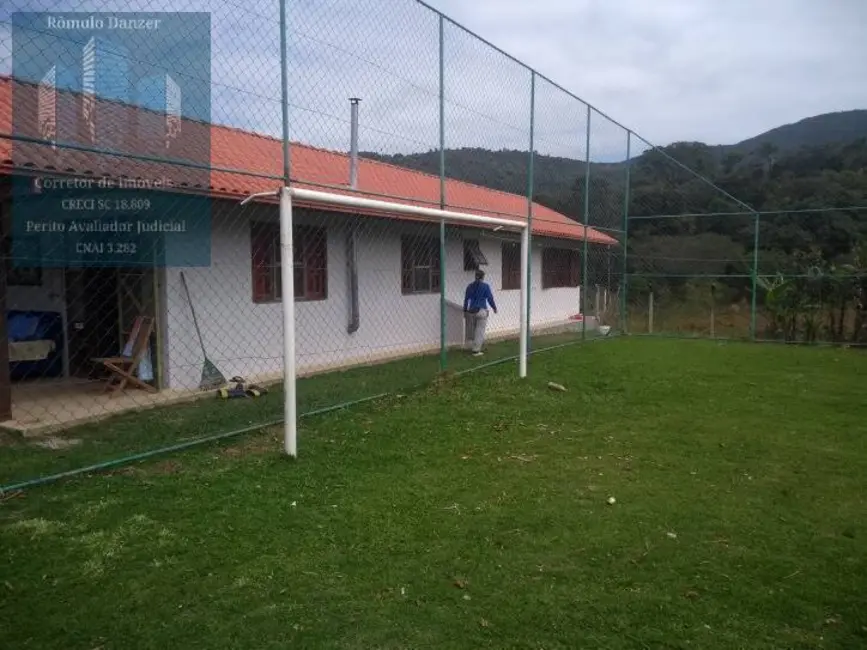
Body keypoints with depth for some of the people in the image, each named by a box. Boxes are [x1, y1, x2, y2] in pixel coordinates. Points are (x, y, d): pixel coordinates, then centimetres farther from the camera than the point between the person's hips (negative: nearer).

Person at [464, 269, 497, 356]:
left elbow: (466, 299, 8)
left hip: (472, 311, 5)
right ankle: (476, 350, 1)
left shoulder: (470, 286, 6)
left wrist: (465, 310, 17)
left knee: (475, 329, 18)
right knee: (480, 331, 1)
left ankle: (476, 347, 23)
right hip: (481, 311, -4)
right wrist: (494, 308, 10)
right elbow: (490, 298, -4)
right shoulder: (485, 286, -6)